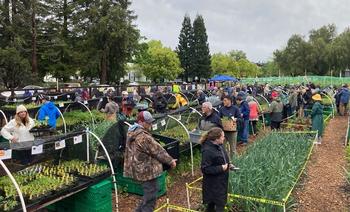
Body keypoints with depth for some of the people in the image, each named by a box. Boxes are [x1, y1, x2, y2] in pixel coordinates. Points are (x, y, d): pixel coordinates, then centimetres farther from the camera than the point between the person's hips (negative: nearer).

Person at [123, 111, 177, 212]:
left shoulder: (133, 133, 8)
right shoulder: (143, 136, -25)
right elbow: (158, 150, -19)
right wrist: (170, 160, -7)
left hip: (140, 169, 10)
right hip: (147, 171, -10)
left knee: (148, 195, 24)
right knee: (150, 197, 1)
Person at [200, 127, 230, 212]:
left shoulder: (218, 146, 0)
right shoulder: (207, 151, -28)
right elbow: (205, 169, -26)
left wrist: (227, 165, 0)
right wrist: (221, 168, -24)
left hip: (221, 181, 8)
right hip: (213, 183, -8)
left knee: (213, 200, 23)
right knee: (220, 203, 1)